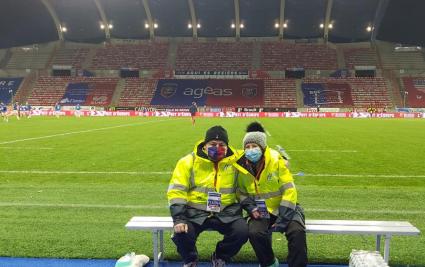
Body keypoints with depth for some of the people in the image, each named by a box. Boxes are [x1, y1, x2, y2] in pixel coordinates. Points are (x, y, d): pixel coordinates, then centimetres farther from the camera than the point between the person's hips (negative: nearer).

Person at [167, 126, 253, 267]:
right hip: (195, 211, -1)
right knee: (181, 234, -27)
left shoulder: (235, 161, 2)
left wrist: (251, 207, -1)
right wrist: (179, 218, -18)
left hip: (226, 212, 2)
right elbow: (177, 191, -7)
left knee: (242, 232, -23)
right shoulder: (189, 161, -4)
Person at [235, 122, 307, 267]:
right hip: (261, 211, 2)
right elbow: (241, 191, 9)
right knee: (255, 233, -27)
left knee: (297, 232, -30)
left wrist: (283, 218, -18)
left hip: (283, 208, -2)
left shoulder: (276, 160, -14)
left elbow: (289, 189, -13)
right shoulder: (241, 165, -5)